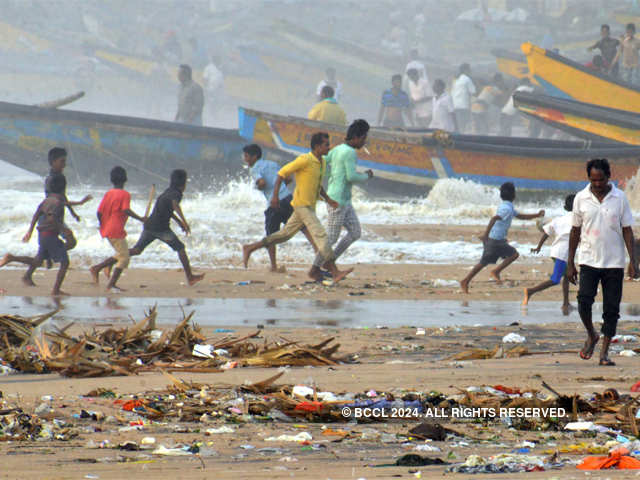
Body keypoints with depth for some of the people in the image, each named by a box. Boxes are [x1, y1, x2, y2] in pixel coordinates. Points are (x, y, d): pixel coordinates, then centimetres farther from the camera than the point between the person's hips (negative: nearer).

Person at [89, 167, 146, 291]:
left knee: (121, 255, 20)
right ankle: (111, 284, -4)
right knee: (124, 258, 0)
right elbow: (126, 210, -23)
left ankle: (96, 268, 12)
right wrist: (140, 219, -16)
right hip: (116, 230, -8)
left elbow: (99, 212, 6)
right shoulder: (125, 194, -9)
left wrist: (102, 225, 20)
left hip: (106, 229, 8)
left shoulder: (108, 194, 9)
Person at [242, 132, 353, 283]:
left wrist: (328, 199, 10)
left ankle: (250, 248, 25)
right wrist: (275, 195, -18)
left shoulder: (322, 162, 11)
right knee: (320, 235, -17)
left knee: (285, 235, 15)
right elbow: (282, 173, -12)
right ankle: (335, 272, -22)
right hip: (302, 206, -10)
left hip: (310, 207, 10)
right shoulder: (304, 160, -16)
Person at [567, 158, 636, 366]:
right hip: (589, 261, 0)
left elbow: (627, 230, 4)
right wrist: (570, 263, 7)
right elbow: (575, 231, 8)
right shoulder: (581, 198, 2)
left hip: (614, 263, 0)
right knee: (584, 300, -15)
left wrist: (632, 260, -4)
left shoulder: (620, 198, 1)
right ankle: (591, 335, 13)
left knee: (611, 308, 0)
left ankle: (604, 352, 7)